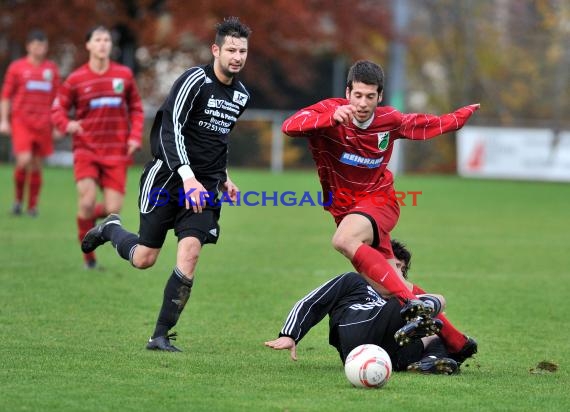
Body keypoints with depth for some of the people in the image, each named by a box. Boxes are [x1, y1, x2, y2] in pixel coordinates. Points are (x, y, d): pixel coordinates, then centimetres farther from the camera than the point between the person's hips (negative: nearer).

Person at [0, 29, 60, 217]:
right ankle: (18, 198, 4)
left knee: (37, 165, 4)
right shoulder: (17, 67, 3)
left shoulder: (51, 69, 11)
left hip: (43, 124, 3)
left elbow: (56, 98, 18)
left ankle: (32, 206, 13)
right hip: (21, 122, -3)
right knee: (24, 161, -17)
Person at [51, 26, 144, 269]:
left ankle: (91, 215, 32)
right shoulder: (76, 79, -1)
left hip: (116, 153, 2)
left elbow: (136, 108, 14)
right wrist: (67, 125, -17)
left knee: (113, 210, -6)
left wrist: (136, 137, 0)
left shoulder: (124, 75, 4)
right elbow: (58, 108, 5)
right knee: (87, 200, -18)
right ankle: (88, 255, 2)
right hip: (86, 149, -2)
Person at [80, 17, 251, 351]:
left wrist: (223, 177, 20)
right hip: (169, 177, -5)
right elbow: (171, 129, -22)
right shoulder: (195, 81, -13)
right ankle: (111, 229, 36)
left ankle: (161, 336, -6)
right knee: (144, 259, 1)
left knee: (190, 253, -14)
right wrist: (188, 176, -32)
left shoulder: (241, 96, 10)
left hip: (204, 185, 5)